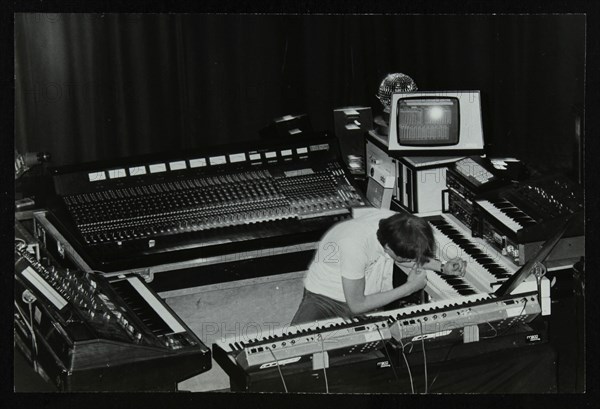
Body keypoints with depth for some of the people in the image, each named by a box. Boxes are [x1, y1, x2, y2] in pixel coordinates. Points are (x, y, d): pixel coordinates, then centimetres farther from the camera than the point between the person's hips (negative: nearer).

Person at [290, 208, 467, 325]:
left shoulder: (395, 221, -15)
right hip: (325, 299, -6)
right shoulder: (355, 245, -35)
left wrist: (442, 267, -3)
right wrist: (408, 288, -20)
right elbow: (356, 305, -24)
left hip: (370, 301, 6)